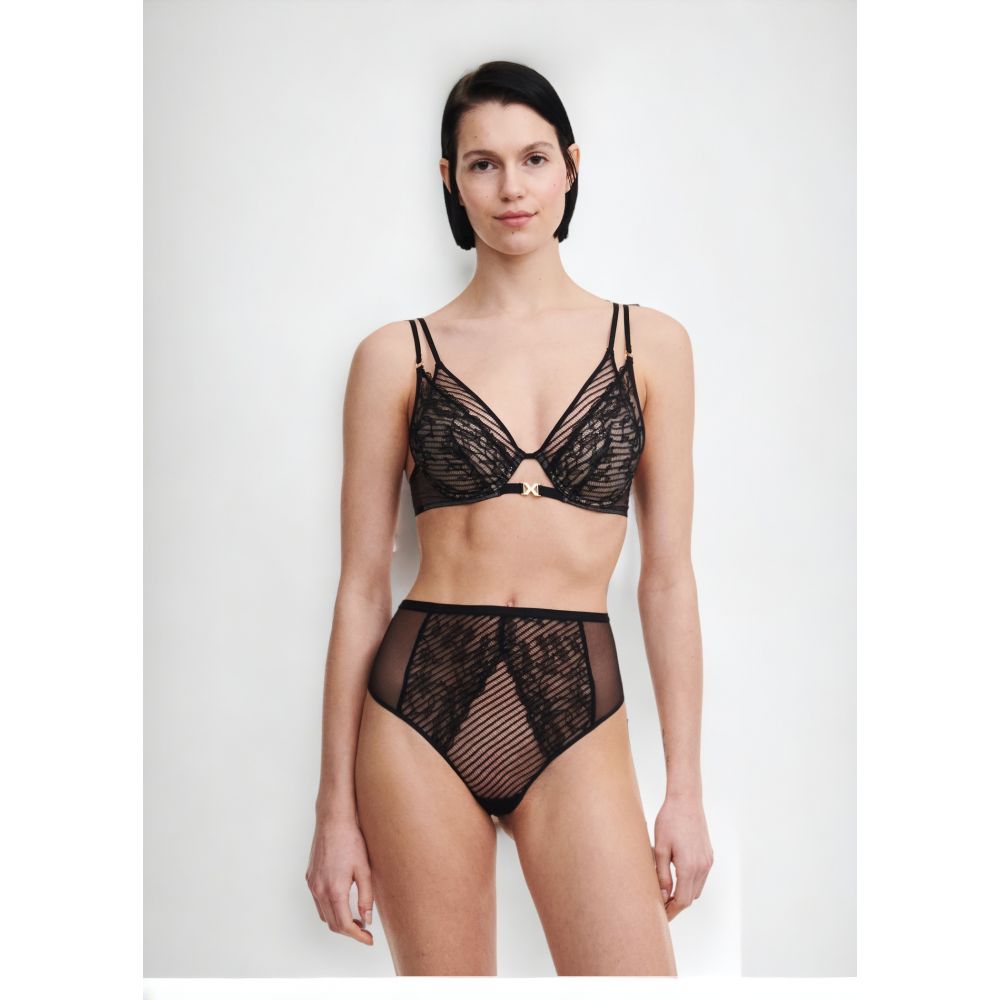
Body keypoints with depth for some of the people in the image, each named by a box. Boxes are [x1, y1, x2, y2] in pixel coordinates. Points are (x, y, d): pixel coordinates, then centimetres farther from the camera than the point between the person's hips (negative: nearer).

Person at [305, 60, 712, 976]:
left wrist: (686, 790, 3)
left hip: (577, 714, 1)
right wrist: (337, 809, 2)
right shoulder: (396, 357, 3)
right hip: (422, 706, 0)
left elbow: (667, 578, 6)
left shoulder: (651, 344, 5)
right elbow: (361, 589, 3)